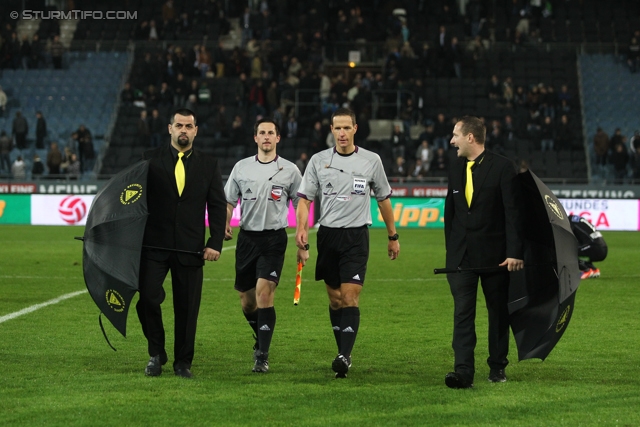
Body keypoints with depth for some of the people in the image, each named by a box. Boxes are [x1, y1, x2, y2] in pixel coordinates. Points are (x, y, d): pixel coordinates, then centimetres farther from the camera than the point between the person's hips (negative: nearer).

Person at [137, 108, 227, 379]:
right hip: (154, 245, -1)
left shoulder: (209, 165, 9)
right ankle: (156, 353, 8)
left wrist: (215, 243, -3)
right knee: (147, 297, -12)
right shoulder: (151, 159, 6)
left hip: (190, 248, 1)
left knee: (187, 307, 3)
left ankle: (183, 362, 15)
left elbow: (218, 206, 7)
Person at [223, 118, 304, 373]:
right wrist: (225, 225, -7)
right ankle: (261, 339, 35)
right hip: (247, 236, 3)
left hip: (274, 238, -3)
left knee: (264, 292, -17)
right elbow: (229, 201, 13)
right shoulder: (241, 167, 8)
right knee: (246, 300, 7)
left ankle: (263, 356, -13)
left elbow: (301, 206, 7)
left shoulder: (289, 170, 2)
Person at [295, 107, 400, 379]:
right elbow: (304, 198, 4)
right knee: (335, 299, 7)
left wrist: (392, 237, 14)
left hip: (356, 236, -2)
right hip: (327, 234, 2)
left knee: (350, 297, -13)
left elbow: (384, 199, 12)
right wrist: (301, 229, -13)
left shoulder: (371, 161, 3)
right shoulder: (318, 161, 4)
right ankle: (343, 353, 17)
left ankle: (344, 356, -21)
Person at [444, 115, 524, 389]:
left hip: (494, 253, -4)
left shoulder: (502, 167, -7)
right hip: (461, 254, 4)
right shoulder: (455, 169, 10)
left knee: (498, 311, 8)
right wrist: (450, 248, 14)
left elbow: (513, 211, -10)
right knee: (462, 312, -7)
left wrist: (514, 252, -15)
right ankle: (463, 371, -12)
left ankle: (497, 367, 21)